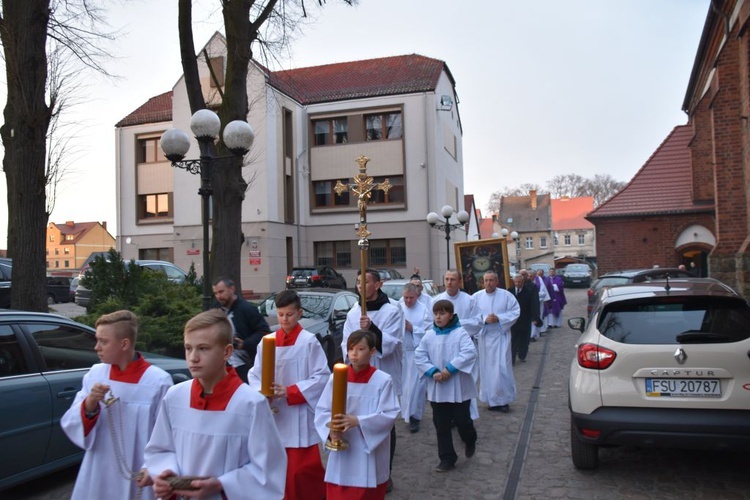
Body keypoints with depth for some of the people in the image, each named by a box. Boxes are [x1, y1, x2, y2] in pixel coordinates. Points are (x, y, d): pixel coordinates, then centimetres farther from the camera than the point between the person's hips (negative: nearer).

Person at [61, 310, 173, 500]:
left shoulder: (158, 381, -15)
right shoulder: (95, 374, -2)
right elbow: (71, 426, 0)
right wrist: (89, 405, -18)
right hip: (98, 481, 4)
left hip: (138, 483, -4)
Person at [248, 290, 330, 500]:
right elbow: (254, 374, 7)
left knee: (301, 469, -3)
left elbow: (322, 377, -11)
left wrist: (289, 391, -17)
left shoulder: (309, 341, -9)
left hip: (299, 414, -4)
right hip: (274, 413, 4)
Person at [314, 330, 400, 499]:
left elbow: (390, 415, -13)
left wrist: (358, 421, -23)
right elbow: (321, 410, 0)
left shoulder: (383, 380, -11)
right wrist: (331, 429, -19)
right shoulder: (336, 378, -3)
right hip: (342, 452, 2)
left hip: (370, 453, -2)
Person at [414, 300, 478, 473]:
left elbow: (470, 353, -20)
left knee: (462, 420, 7)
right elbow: (419, 356, -1)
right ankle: (447, 459, 21)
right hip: (437, 389, 3)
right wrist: (433, 372, -15)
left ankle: (470, 441, 40)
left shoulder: (460, 333, -9)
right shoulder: (429, 335, 1)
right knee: (441, 425, 8)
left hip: (459, 388, -3)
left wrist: (450, 369, -23)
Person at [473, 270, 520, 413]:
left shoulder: (506, 295, -3)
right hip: (485, 336, 2)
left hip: (501, 336, -2)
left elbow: (515, 312, -3)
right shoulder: (477, 296, -1)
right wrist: (485, 320, -19)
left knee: (502, 368, -5)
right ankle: (492, 400, 20)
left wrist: (499, 318, -15)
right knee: (487, 369, 7)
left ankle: (504, 400, 10)